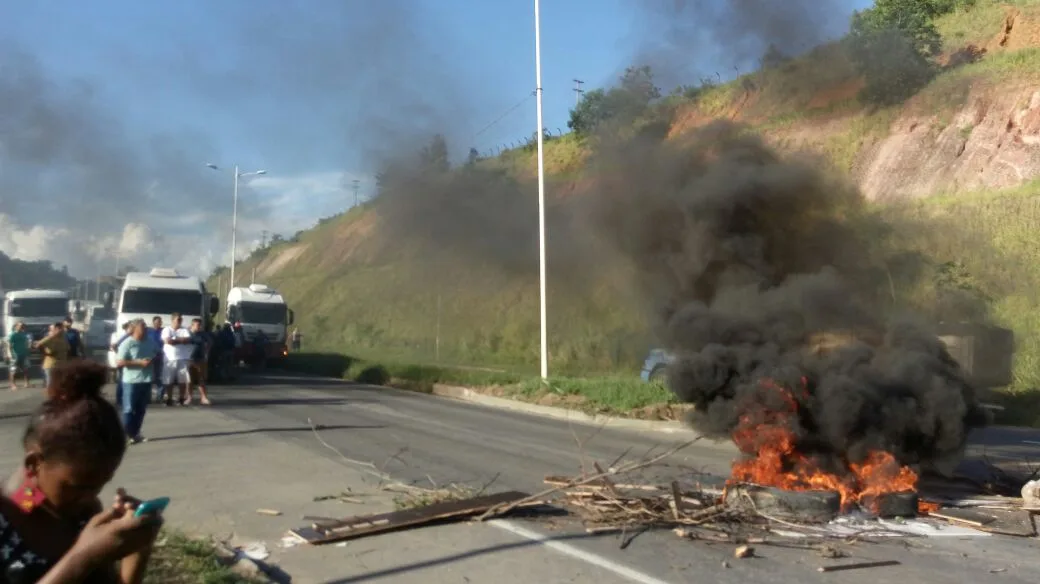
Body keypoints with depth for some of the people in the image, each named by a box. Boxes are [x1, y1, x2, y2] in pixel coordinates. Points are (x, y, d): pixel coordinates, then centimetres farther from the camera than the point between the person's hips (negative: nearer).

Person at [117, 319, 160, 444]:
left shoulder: (150, 342, 7)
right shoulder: (127, 343, -10)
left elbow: (158, 354, 24)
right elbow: (120, 362, -16)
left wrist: (153, 360, 0)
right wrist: (139, 362, -19)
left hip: (146, 380, 6)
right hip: (131, 381, -6)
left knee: (141, 409, 10)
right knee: (129, 409, -2)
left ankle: (135, 433, 20)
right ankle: (126, 435, 5)